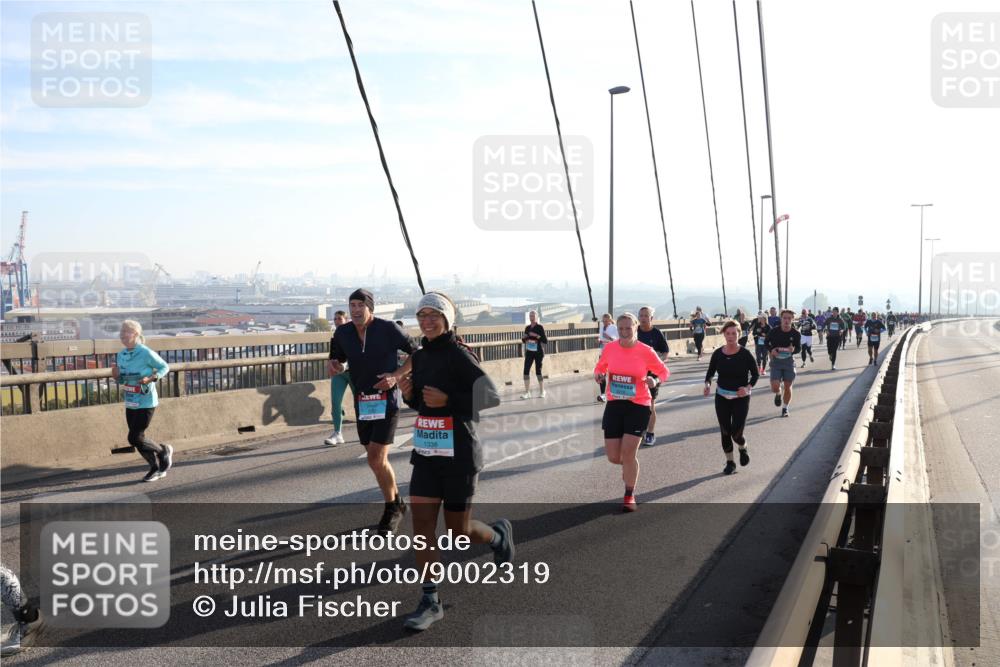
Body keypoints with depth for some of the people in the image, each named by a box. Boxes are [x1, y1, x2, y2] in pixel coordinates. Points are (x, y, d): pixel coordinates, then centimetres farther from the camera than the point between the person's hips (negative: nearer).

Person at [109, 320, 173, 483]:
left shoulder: (146, 353, -16)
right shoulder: (121, 355, 3)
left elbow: (165, 367, -5)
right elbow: (122, 381, 14)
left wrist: (151, 378, -20)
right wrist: (116, 375, -8)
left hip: (146, 403, -7)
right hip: (130, 403, 7)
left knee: (135, 438, -8)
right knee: (137, 439, 11)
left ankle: (164, 450, 18)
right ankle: (157, 468, 27)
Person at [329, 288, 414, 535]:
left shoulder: (388, 329, -13)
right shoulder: (342, 332, 0)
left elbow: (416, 353, -4)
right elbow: (337, 359, 16)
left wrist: (397, 377, -16)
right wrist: (335, 366, -8)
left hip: (386, 401, -5)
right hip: (362, 402, 6)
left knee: (377, 460, -13)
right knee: (376, 461, 14)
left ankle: (391, 510, 9)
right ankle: (397, 504, 35)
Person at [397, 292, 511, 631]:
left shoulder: (459, 355, -13)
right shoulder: (420, 357, 8)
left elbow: (491, 396, -16)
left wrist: (448, 401, -24)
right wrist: (408, 394, -2)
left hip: (458, 453, -6)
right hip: (426, 451, 6)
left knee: (459, 529, 6)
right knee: (422, 522, 0)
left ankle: (499, 534, 39)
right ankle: (430, 601, 11)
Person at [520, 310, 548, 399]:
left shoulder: (540, 327, -5)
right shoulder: (527, 328, 10)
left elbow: (545, 341, -10)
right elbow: (524, 341, 20)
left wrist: (537, 335, -21)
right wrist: (523, 338, -3)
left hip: (538, 352, -4)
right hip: (529, 352, 4)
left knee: (538, 371, 1)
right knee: (526, 371, -6)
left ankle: (542, 391, 16)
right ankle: (527, 392, -3)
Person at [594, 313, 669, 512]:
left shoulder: (646, 351, -9)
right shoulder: (609, 348, -1)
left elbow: (664, 372, 3)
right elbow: (600, 367, 16)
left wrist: (655, 380, -19)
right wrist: (599, 375, -8)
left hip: (638, 406, -3)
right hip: (614, 405, 3)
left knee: (628, 454, -8)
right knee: (613, 457, 2)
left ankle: (629, 496, 14)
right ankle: (629, 467, 41)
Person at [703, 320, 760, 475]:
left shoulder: (745, 354, -12)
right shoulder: (718, 354, -4)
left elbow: (755, 374, -4)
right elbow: (710, 372, 6)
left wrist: (748, 388, -21)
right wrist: (708, 384, -15)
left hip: (741, 398, -3)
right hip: (721, 398, 3)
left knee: (736, 434, -7)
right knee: (725, 432, 5)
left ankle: (743, 449, 29)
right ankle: (730, 462, 23)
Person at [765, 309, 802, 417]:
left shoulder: (796, 334, -8)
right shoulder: (773, 332, -10)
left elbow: (799, 347, 4)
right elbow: (767, 343, 6)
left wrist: (793, 350, -19)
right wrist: (771, 350, -15)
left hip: (789, 361, 1)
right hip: (776, 360, -1)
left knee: (788, 386, 8)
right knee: (775, 387, -10)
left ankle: (785, 408, 28)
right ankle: (778, 394, 28)